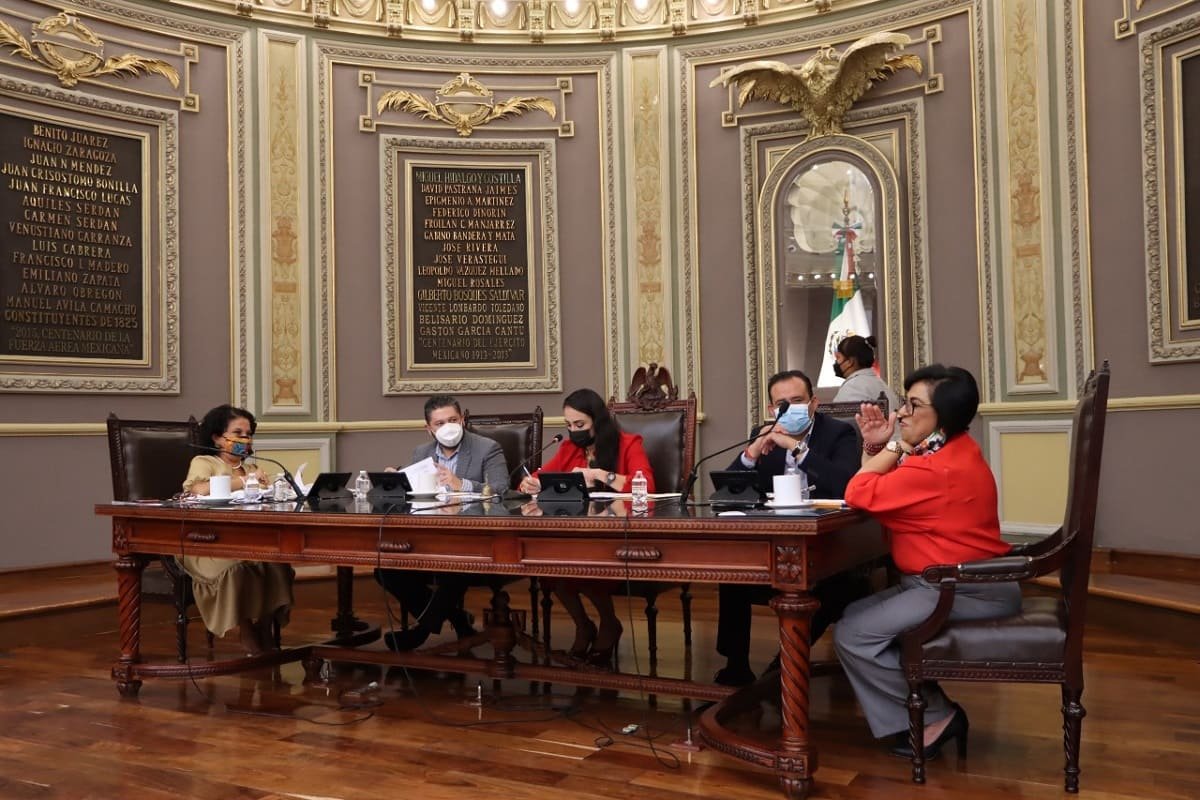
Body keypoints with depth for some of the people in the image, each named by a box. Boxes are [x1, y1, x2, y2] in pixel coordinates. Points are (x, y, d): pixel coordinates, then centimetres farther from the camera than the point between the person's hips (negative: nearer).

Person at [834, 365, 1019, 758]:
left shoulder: (937, 469, -24)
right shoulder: (950, 452, 13)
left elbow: (860, 494, -21)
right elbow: (882, 491, 14)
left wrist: (895, 445, -11)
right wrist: (874, 446, 0)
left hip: (967, 592, -11)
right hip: (954, 583, 11)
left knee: (853, 635, -14)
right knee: (858, 615, 13)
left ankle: (936, 716, 1)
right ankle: (922, 711, 11)